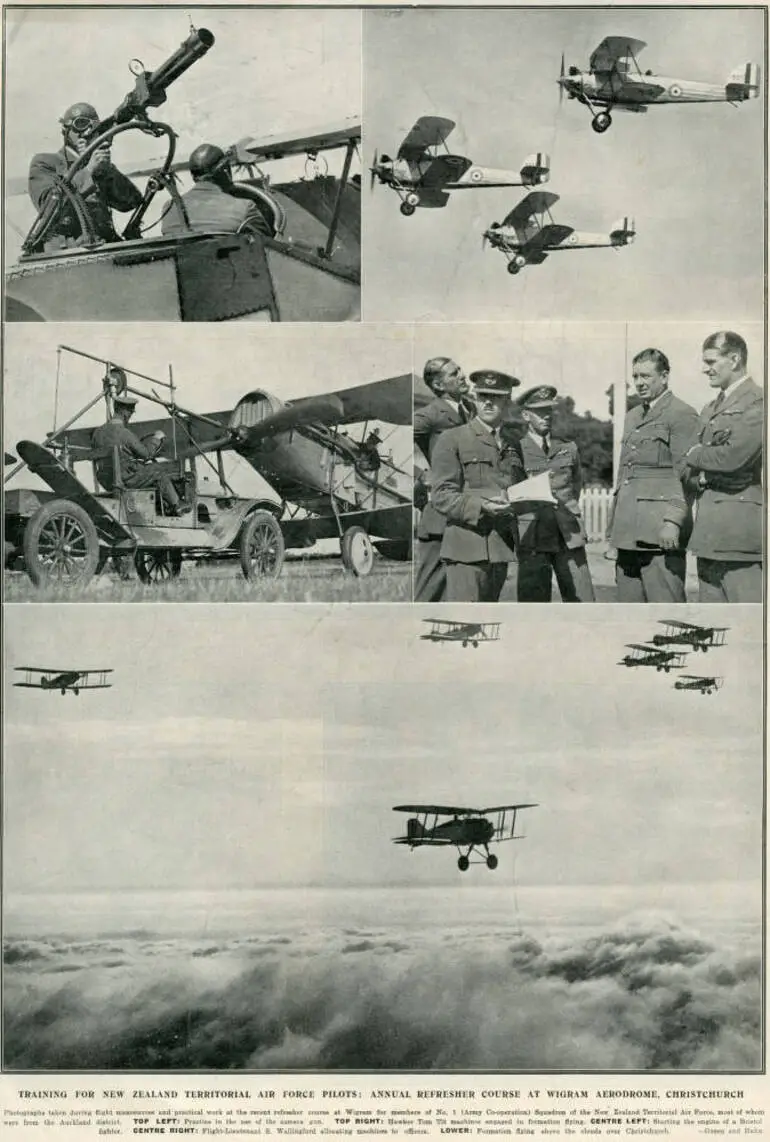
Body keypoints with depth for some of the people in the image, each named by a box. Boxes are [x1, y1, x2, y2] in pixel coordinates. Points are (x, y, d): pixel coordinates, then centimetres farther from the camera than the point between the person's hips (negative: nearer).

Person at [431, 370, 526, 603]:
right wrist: (481, 507, -22)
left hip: (502, 548, 6)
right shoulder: (451, 439, 2)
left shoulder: (513, 446, 20)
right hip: (467, 547, -6)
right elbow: (442, 496, -6)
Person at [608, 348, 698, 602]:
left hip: (661, 532, -8)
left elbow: (686, 474, -11)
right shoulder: (632, 416, 21)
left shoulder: (682, 414, -5)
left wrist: (673, 522, -20)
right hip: (628, 530, 8)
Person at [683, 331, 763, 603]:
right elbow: (690, 470, 17)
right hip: (708, 529, 8)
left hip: (739, 526, -8)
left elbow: (732, 457, -18)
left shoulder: (757, 402, -7)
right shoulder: (709, 410, 20)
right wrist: (699, 476, -4)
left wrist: (696, 455, -2)